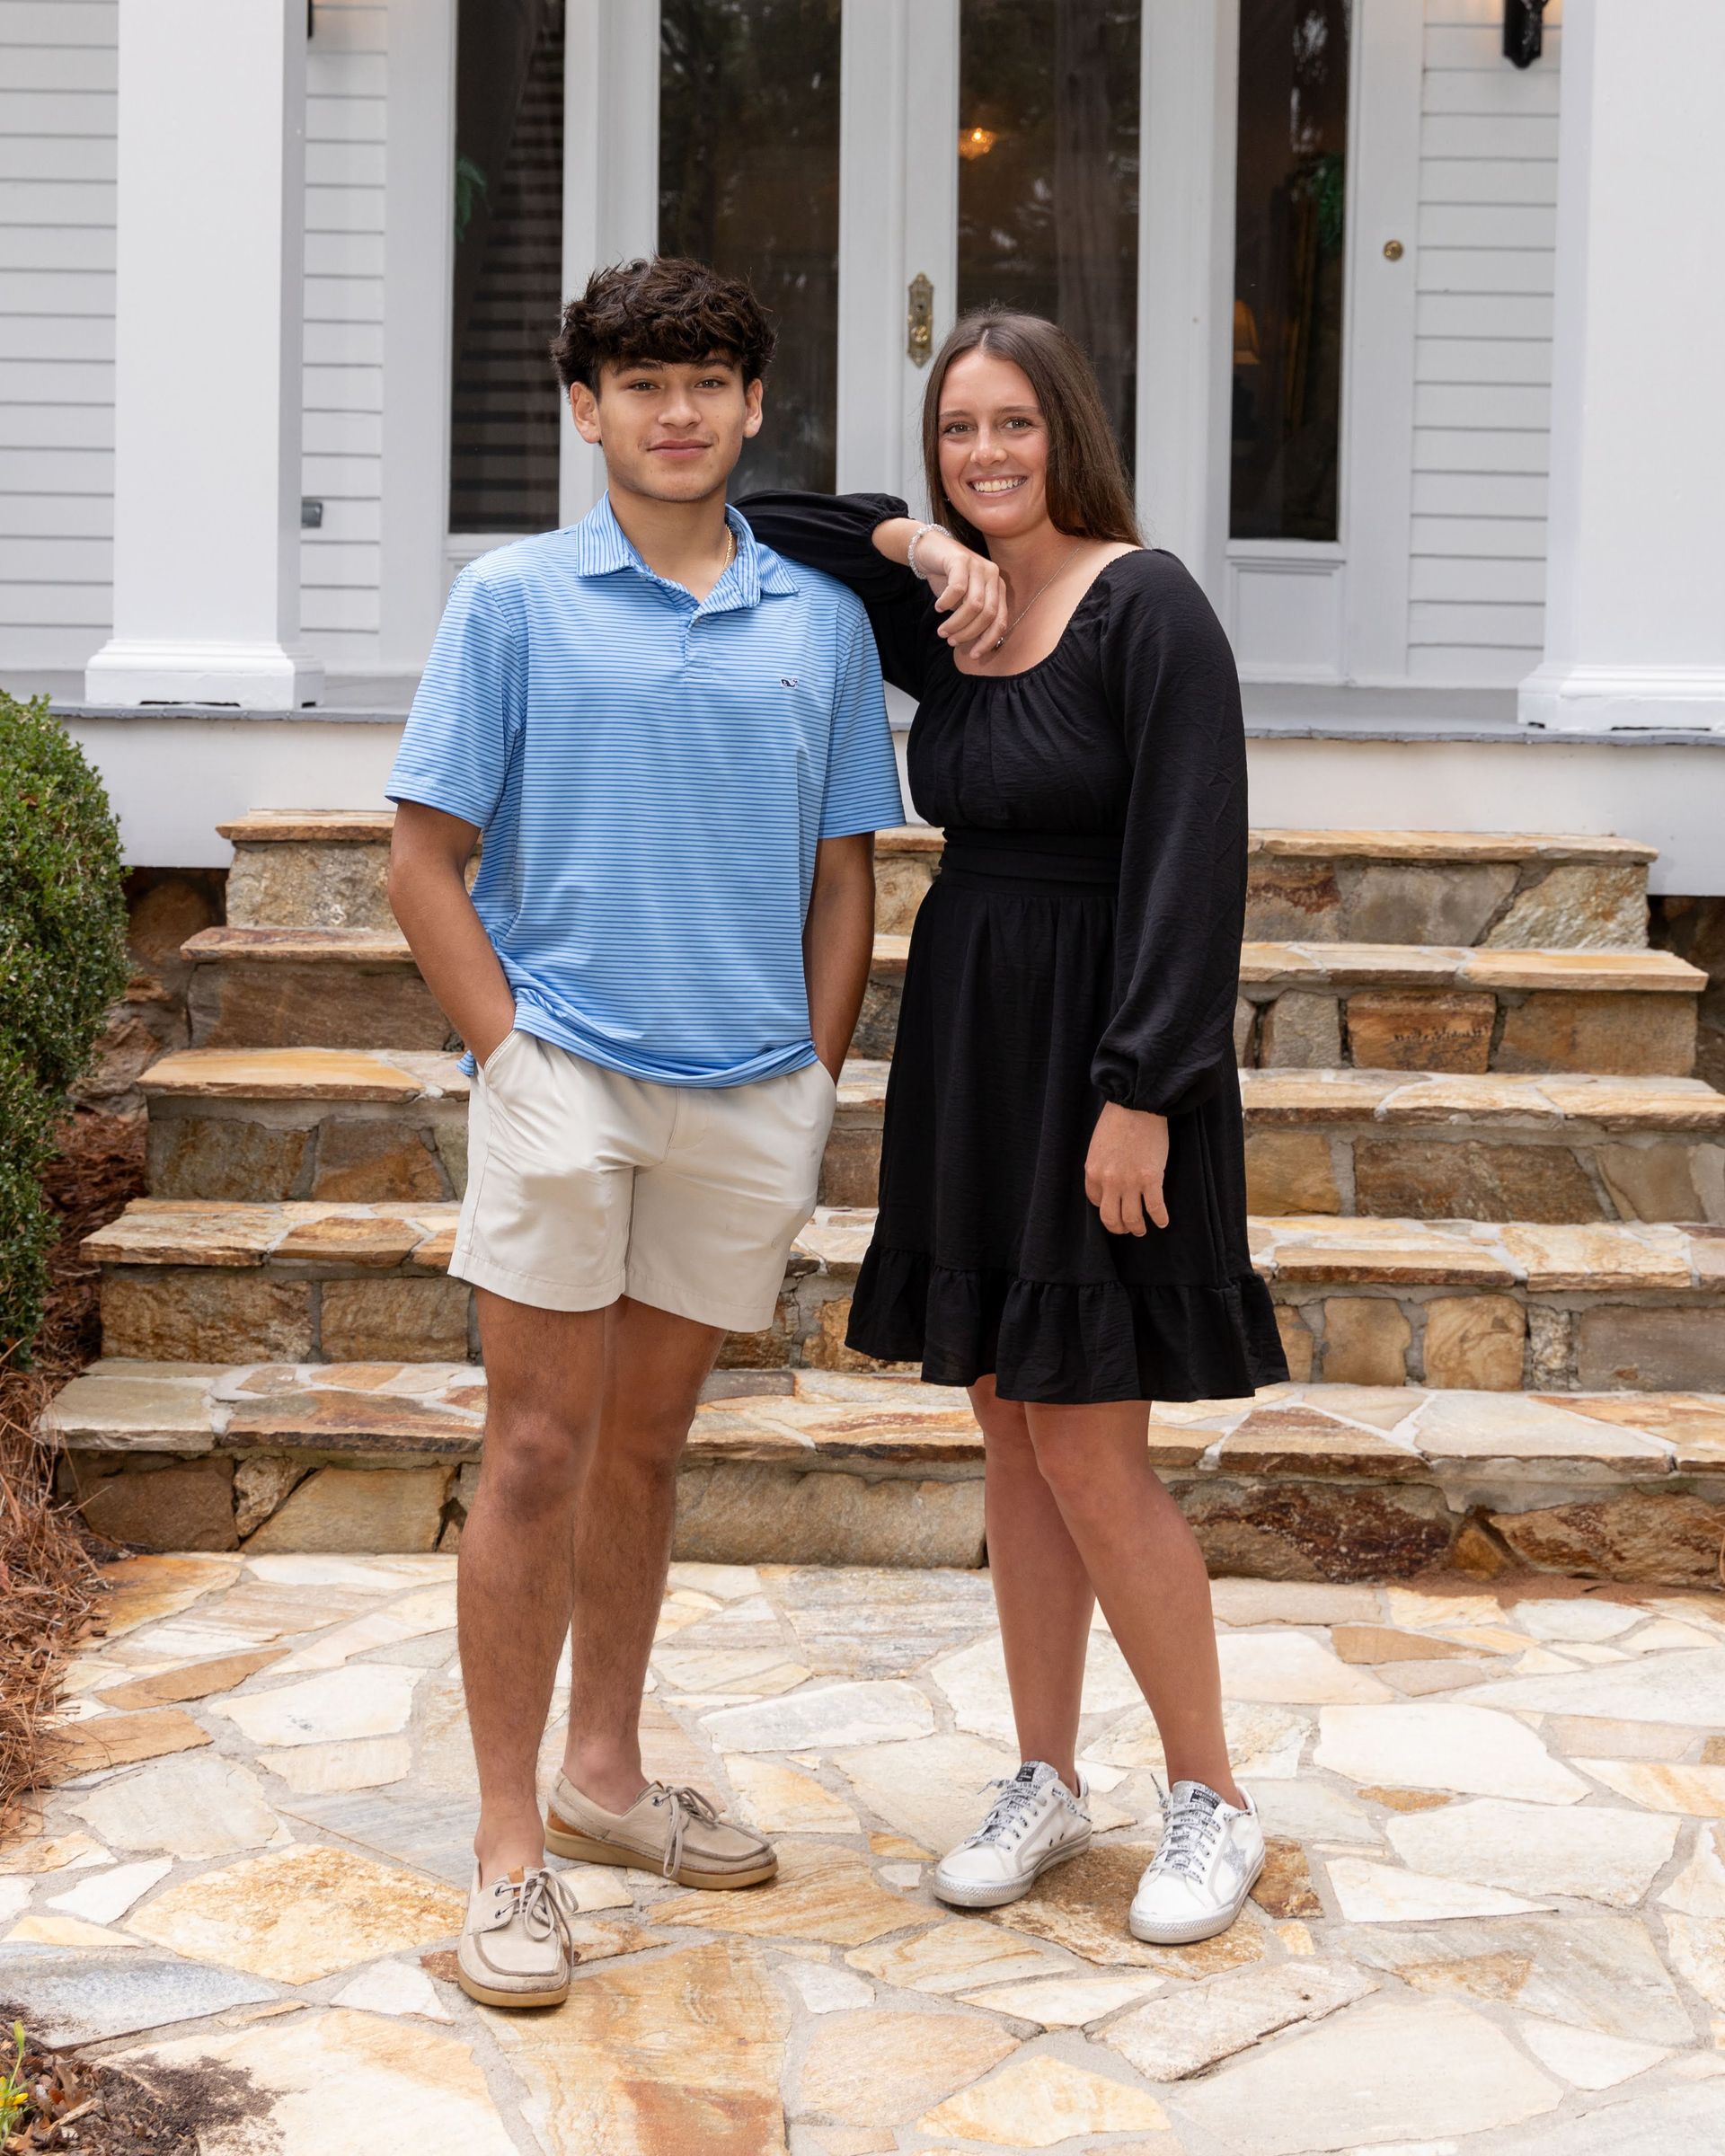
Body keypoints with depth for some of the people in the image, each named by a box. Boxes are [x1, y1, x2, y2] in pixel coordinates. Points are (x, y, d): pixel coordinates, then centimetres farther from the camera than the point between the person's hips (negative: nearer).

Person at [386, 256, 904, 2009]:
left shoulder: (821, 623, 8)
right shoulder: (512, 602, 0)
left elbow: (843, 876, 12)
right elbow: (425, 863, -1)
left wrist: (813, 1080, 4)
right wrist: (512, 1060, -7)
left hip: (749, 1095, 3)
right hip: (566, 1073, -3)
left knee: (647, 1440, 15)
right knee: (538, 1450, -3)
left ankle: (605, 1771, 30)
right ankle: (509, 1848, 4)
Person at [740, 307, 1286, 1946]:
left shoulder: (1147, 607, -12)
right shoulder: (942, 616, 8)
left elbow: (1191, 864, -17)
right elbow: (752, 532, 13)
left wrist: (1139, 1096, -21)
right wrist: (909, 540, -4)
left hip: (1096, 1064, -7)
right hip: (964, 1048, 7)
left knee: (1086, 1454, -4)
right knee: (1010, 1431, 12)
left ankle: (1211, 1797, 13)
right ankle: (1047, 1779, 25)